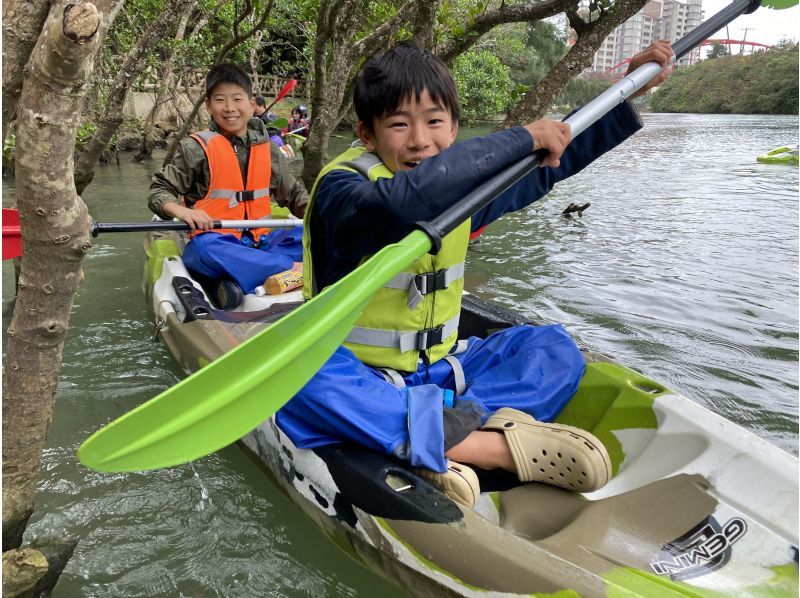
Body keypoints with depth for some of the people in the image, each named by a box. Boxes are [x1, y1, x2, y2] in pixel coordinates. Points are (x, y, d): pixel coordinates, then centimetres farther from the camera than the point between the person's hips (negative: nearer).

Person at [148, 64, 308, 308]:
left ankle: (239, 280, -33)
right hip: (217, 242, -4)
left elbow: (293, 193, 20)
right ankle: (294, 268, -36)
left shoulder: (268, 150, 10)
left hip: (261, 241, 4)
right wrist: (181, 211, -22)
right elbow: (159, 191, 0)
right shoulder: (196, 148, -1)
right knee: (203, 247, -37)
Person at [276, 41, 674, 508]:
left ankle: (439, 443, -28)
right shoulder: (341, 188, -18)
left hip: (438, 372, 6)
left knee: (555, 348, -5)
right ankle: (493, 443, -35)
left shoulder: (463, 183, 2)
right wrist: (520, 139, -35)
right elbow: (401, 202, -41)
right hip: (361, 376, -5)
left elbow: (552, 162, 11)